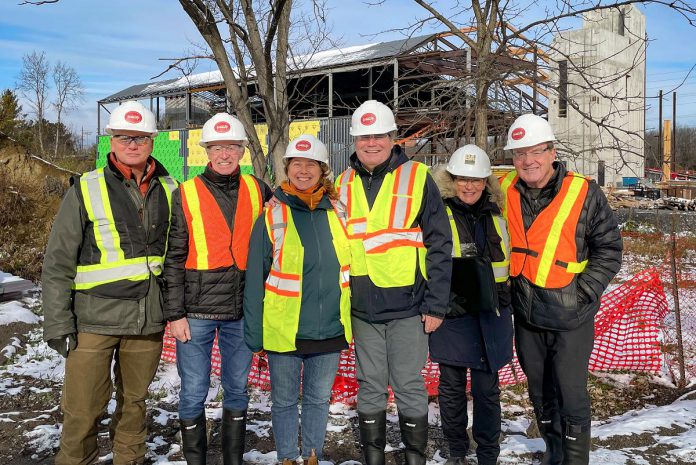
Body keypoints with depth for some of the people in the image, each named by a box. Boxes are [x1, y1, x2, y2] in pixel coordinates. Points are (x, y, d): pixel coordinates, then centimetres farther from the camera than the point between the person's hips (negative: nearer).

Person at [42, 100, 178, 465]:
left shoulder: (169, 191, 6)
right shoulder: (86, 190, -4)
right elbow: (57, 263, -4)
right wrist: (57, 323, -8)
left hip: (149, 321, 3)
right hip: (94, 321, -3)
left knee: (134, 401, 16)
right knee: (83, 411, 1)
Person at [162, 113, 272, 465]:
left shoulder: (257, 190, 5)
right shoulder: (186, 194, -2)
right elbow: (174, 258, -3)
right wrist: (175, 313, -7)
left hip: (242, 310, 2)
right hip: (196, 311, -2)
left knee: (237, 389, 13)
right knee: (193, 392, 5)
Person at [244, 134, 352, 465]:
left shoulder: (338, 213, 3)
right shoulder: (272, 216, -6)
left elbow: (350, 267, 11)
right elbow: (255, 280, -5)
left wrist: (353, 323, 10)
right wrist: (254, 336, -7)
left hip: (330, 330, 3)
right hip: (283, 332, -2)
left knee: (319, 399, 17)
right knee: (284, 401, 13)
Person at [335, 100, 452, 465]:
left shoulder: (417, 178, -3)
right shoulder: (344, 184, 8)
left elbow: (439, 245, -5)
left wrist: (436, 304, -9)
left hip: (407, 307, -3)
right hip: (361, 309, 3)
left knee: (410, 388, 7)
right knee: (370, 388, 14)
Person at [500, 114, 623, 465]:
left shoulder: (584, 193, -11)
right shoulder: (504, 190, -1)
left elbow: (608, 249, -6)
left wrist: (583, 293, -13)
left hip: (570, 317, -4)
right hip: (526, 316, 5)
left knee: (570, 392, 1)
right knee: (539, 390, 19)